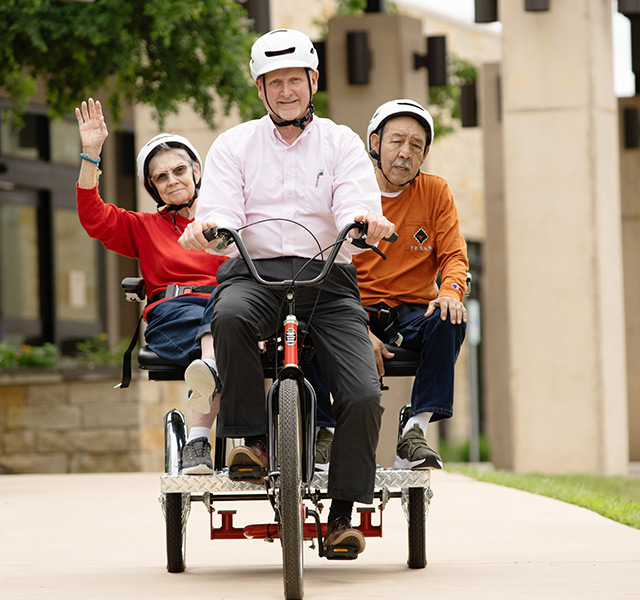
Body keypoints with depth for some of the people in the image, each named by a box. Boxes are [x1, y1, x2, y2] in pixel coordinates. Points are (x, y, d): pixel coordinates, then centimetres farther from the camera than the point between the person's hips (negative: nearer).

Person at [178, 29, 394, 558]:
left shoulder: (342, 143, 14)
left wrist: (364, 221, -27)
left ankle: (342, 514, -7)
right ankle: (254, 440, -24)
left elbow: (356, 206, -2)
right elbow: (221, 213, 0)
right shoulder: (234, 145, 14)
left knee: (364, 395, -19)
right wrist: (210, 226, -25)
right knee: (230, 316, -39)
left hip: (327, 276, 1)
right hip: (256, 272, 0)